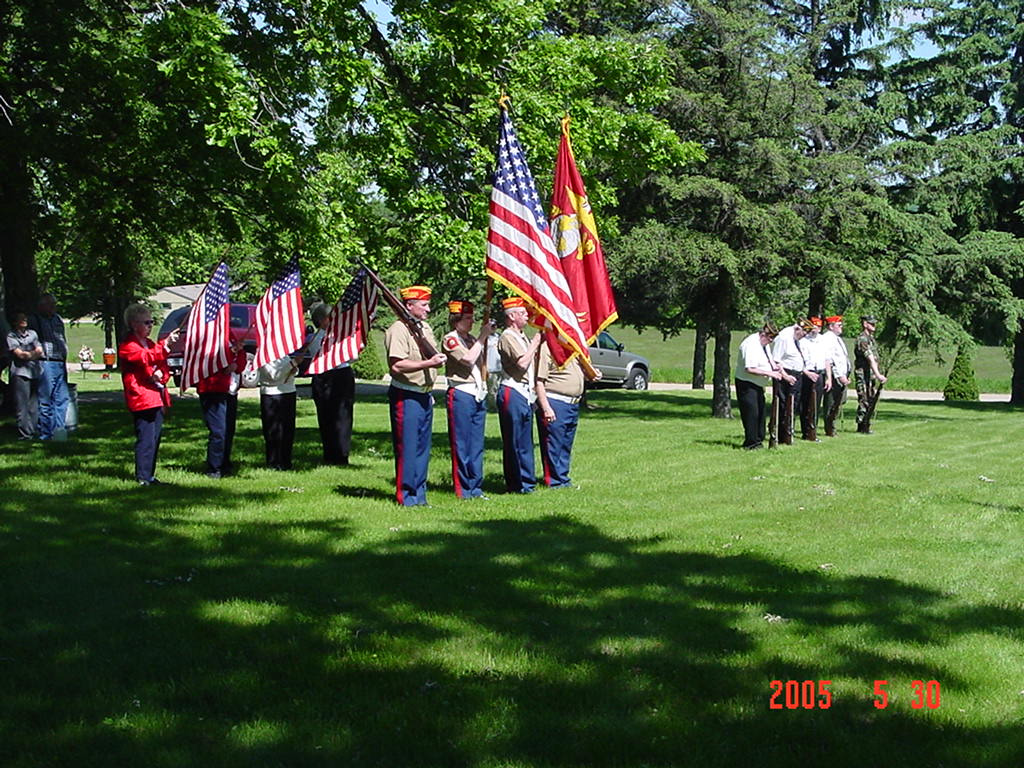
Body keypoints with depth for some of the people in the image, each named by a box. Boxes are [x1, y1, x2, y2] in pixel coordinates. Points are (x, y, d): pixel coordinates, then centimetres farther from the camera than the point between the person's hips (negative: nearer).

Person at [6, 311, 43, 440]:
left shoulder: (32, 333, 18)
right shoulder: (11, 335, 2)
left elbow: (40, 351, 7)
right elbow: (19, 354, -8)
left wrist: (26, 354, -7)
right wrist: (34, 353, 1)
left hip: (36, 372, 5)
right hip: (20, 372, -5)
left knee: (35, 404, 4)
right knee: (22, 404, -7)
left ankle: (33, 431, 9)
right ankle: (24, 433, -5)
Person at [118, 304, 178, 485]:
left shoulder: (151, 344, 22)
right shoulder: (127, 346, -6)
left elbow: (163, 367, 22)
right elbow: (146, 357, -24)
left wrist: (161, 375, -2)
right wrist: (165, 345, -35)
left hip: (157, 397, 9)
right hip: (141, 398, -9)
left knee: (155, 438, 11)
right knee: (146, 439, -11)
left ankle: (150, 475, 18)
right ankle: (143, 476, -7)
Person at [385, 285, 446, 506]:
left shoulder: (425, 327, 14)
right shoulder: (398, 330, -14)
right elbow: (397, 365, -24)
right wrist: (428, 363, -23)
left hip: (423, 396, 9)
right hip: (406, 397, -9)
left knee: (423, 448, 12)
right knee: (407, 447, -4)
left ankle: (419, 494, 20)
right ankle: (406, 496, 3)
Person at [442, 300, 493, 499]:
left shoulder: (471, 339, 18)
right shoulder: (450, 339, -6)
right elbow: (468, 359, -19)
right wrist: (482, 337, -13)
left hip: (479, 395, 8)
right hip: (461, 395, -8)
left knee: (477, 444, 9)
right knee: (461, 445, -4)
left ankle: (475, 487, 14)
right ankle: (463, 489, 1)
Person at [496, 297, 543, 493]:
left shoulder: (521, 337, 20)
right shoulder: (508, 337, -10)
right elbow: (522, 363, -19)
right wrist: (535, 343, -9)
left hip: (525, 393, 10)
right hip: (513, 393, -10)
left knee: (525, 441, 11)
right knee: (515, 442, -6)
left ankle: (526, 482, 16)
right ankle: (518, 484, -4)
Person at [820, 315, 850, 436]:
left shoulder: (838, 338, 21)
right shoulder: (827, 338, -11)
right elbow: (830, 359, -18)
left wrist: (846, 375, 19)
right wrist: (839, 376, -20)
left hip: (842, 377, 10)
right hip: (834, 378, -10)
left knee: (837, 404, 12)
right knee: (830, 405, -5)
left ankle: (831, 429, 19)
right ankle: (830, 431, -2)